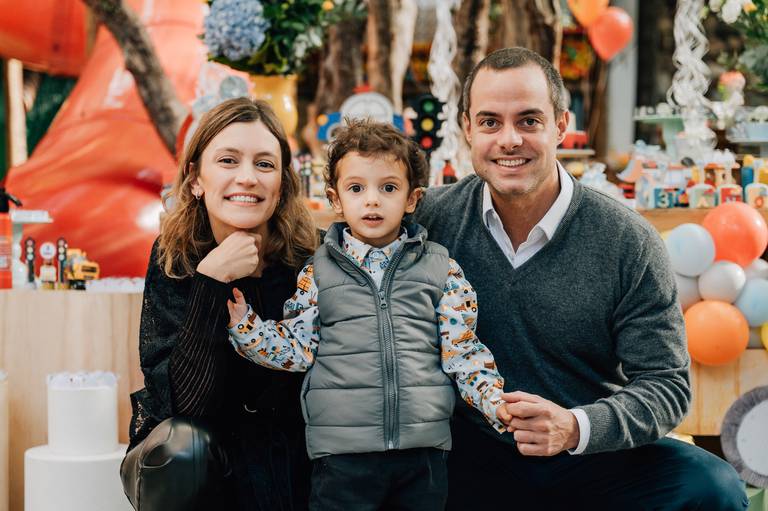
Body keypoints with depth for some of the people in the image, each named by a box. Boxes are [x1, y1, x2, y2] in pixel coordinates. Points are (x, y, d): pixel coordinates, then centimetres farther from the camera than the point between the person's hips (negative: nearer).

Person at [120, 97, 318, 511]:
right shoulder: (172, 261, -12)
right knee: (183, 447, -31)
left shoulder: (307, 260, -13)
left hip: (287, 468, 0)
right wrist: (211, 281, -29)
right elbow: (183, 403, -23)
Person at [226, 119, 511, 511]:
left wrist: (497, 404, -8)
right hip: (342, 454, -1)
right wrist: (241, 320, -9)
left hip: (423, 450, 1)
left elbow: (463, 352, 4)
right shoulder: (318, 272, 3)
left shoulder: (442, 269, 4)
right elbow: (295, 350, 3)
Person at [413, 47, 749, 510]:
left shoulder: (629, 242, -10)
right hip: (473, 455, 0)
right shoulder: (430, 219, -6)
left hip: (595, 455, 0)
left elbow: (667, 384, -9)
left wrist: (575, 427, -28)